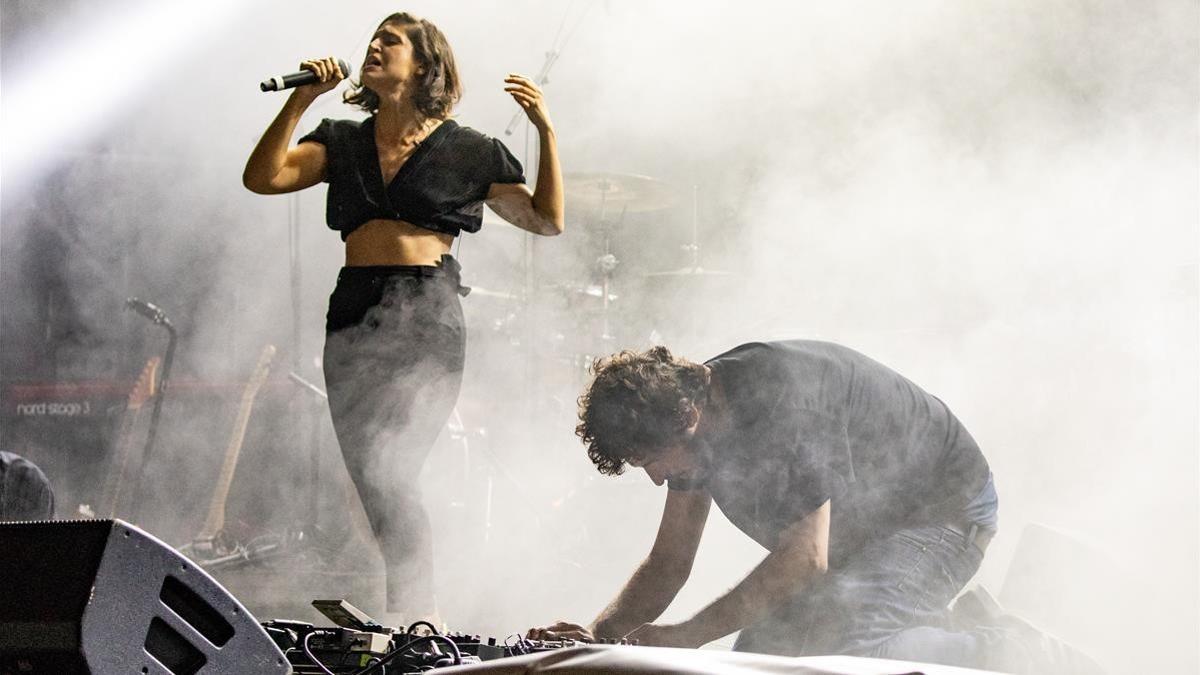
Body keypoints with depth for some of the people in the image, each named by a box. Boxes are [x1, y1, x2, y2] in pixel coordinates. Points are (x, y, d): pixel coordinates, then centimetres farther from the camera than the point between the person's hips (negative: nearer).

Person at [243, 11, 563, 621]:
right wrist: (302, 99, -3)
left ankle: (414, 615, -15)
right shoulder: (343, 142, 16)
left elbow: (547, 221, 7)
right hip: (353, 318, 5)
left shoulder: (465, 151, 7)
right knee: (374, 486, 3)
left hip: (425, 318, -5)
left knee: (386, 473, -19)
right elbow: (262, 178, 3)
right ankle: (416, 617, 13)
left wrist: (545, 131, -3)